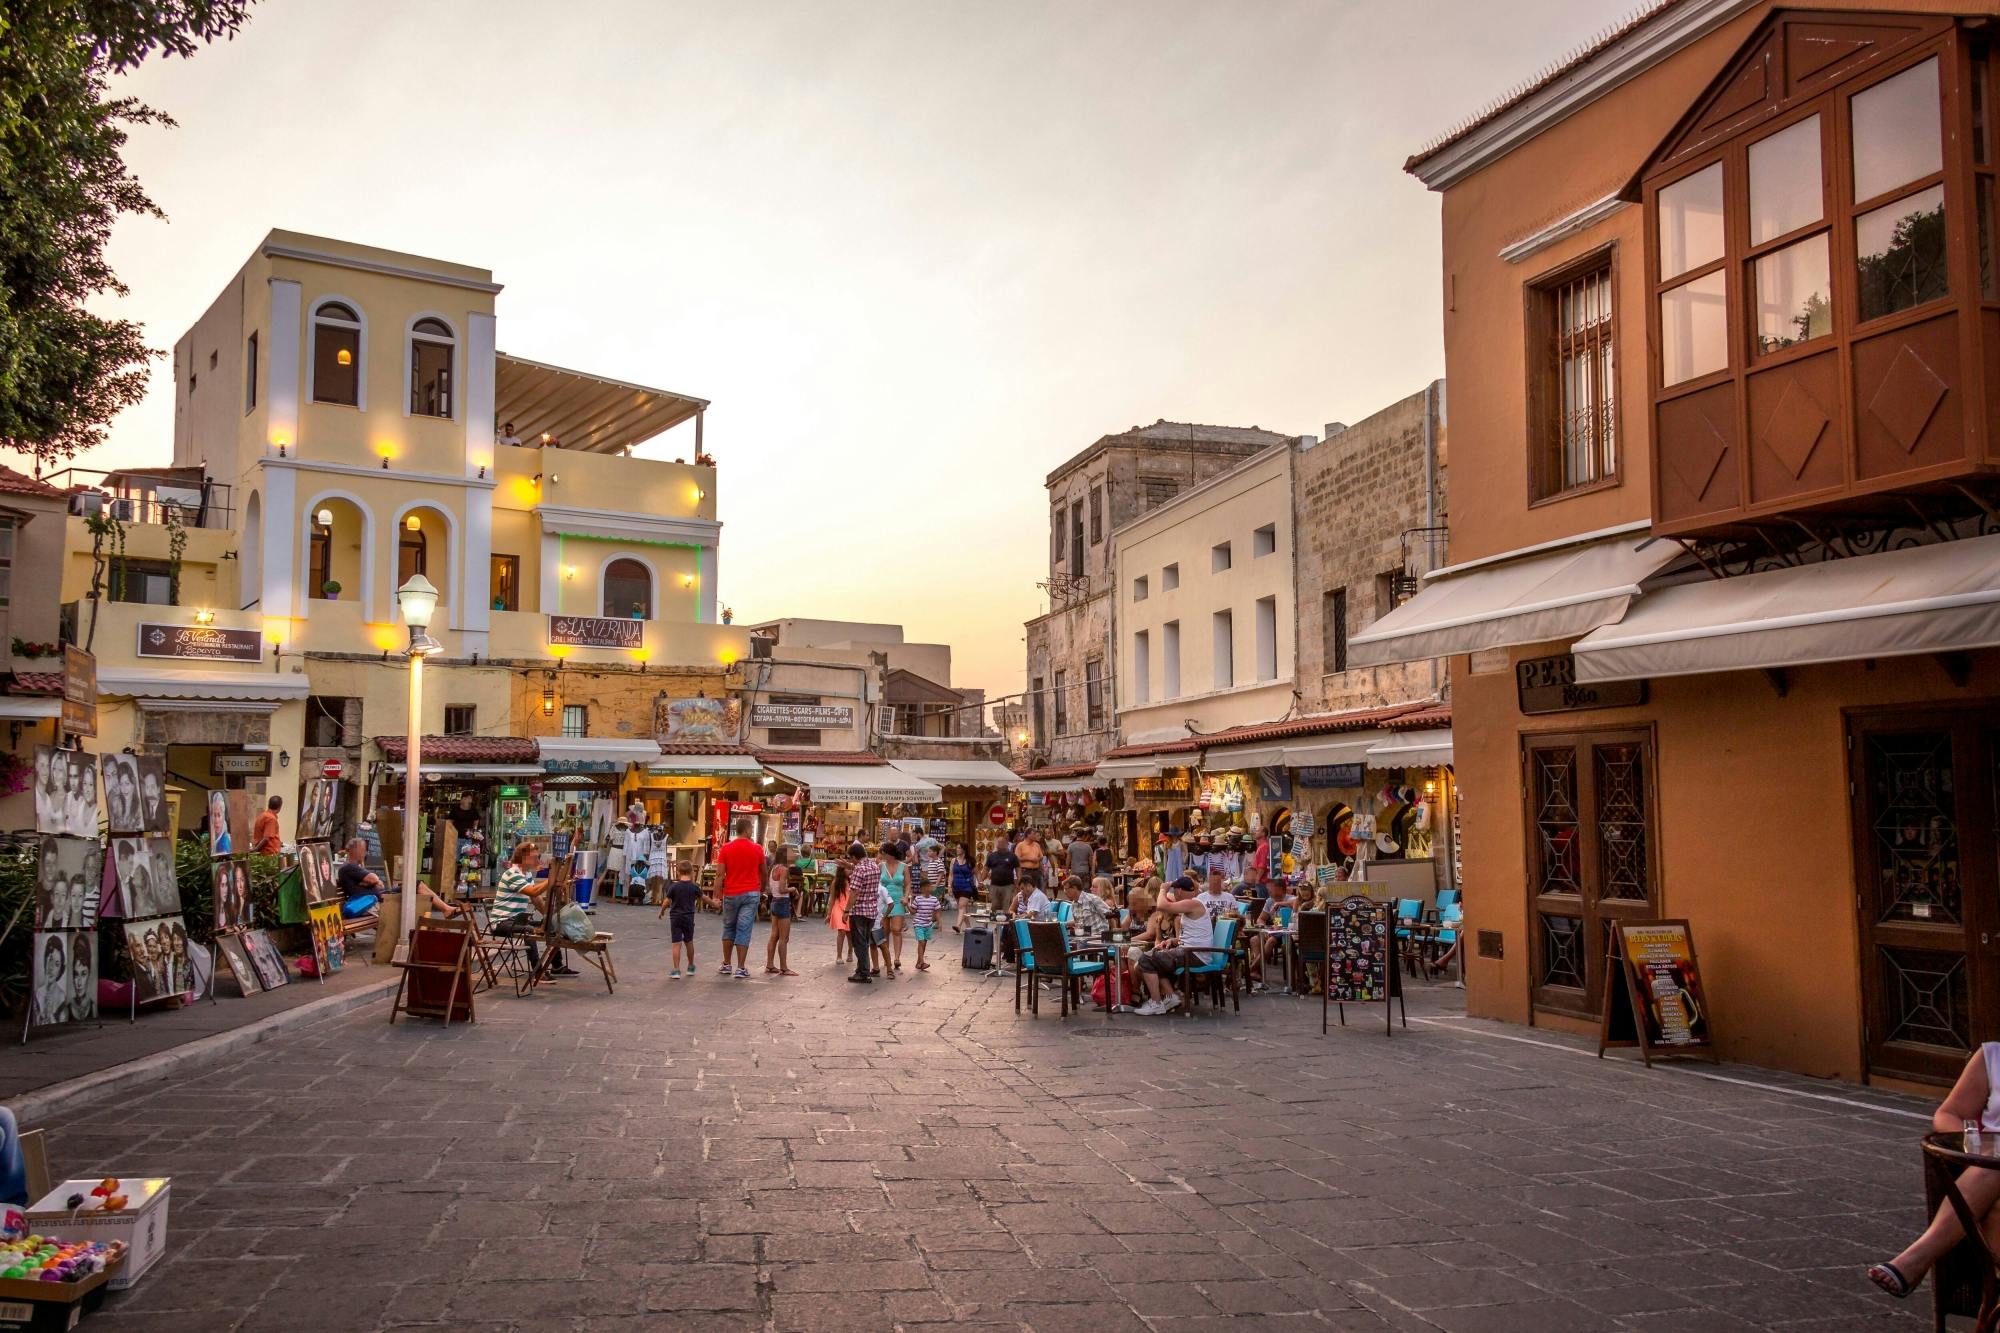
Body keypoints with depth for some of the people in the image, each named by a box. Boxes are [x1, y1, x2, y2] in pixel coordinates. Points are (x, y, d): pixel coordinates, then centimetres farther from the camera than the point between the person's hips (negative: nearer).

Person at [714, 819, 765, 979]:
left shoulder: (726, 848, -2)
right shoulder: (757, 849, -1)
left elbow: (720, 874, -7)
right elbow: (763, 872, 10)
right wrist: (762, 889, 26)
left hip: (731, 894, 1)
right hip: (751, 893, -1)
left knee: (728, 928, 16)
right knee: (744, 930, -1)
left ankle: (726, 964, 20)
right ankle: (741, 968, -3)